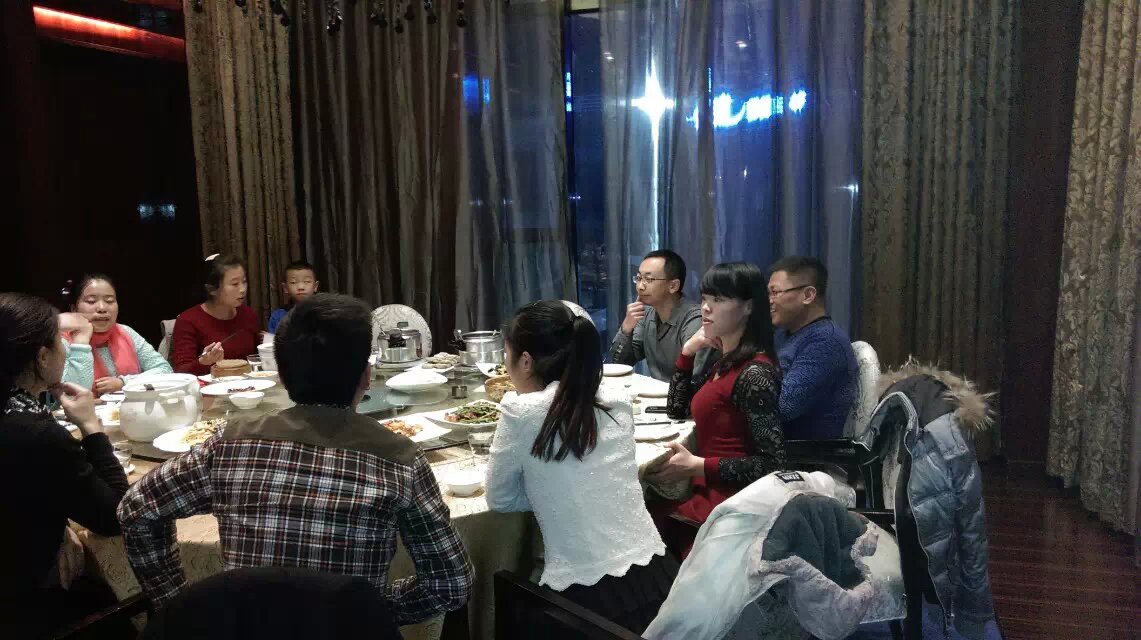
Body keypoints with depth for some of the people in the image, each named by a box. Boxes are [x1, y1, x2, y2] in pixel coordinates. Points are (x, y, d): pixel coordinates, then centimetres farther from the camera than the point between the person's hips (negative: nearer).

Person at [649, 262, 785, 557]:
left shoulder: (753, 373, -19)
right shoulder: (725, 362, 9)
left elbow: (772, 463, -22)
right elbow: (677, 411, 15)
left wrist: (696, 466, -23)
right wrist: (688, 351, 4)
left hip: (731, 499, -8)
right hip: (710, 489, 8)